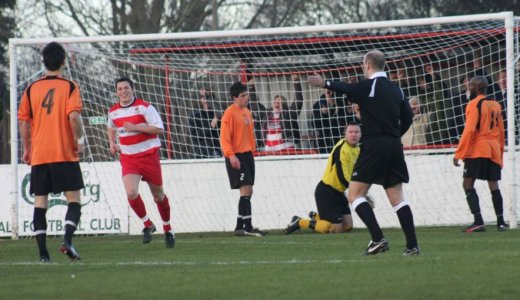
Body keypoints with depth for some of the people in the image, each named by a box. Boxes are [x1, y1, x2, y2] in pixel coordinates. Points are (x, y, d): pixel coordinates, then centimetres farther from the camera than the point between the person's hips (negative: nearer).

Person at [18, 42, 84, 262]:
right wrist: (79, 140, -2)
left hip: (38, 155, 3)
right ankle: (68, 240, -17)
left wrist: (26, 149, 16)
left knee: (40, 202, 5)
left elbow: (23, 121, 6)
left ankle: (43, 252, -1)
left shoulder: (32, 89, 6)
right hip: (65, 154, -3)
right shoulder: (69, 87, -3)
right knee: (74, 200, 3)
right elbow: (73, 116, -16)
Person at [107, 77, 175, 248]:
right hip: (128, 158, 3)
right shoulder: (113, 111, 6)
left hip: (149, 155, -3)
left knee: (158, 195, 8)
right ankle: (147, 225, 4)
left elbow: (159, 128, -14)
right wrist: (112, 143, 10)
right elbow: (111, 128, 28)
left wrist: (136, 127, -22)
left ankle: (168, 230, 28)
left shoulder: (144, 107, -9)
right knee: (131, 193, -19)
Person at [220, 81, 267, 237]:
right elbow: (225, 137, -14)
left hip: (247, 155, 9)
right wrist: (231, 155, -23)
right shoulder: (230, 113, -10)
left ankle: (240, 227, 14)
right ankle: (247, 227, -17)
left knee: (248, 192, 8)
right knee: (246, 190, -15)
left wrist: (252, 151, 18)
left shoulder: (247, 113, 15)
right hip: (236, 156, -9)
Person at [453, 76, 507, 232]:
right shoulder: (496, 105, 15)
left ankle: (478, 221, -16)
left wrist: (458, 154, -13)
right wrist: (500, 155, 27)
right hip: (494, 150, 7)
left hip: (477, 150, -7)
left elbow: (469, 130, -14)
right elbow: (501, 132, 19)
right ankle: (501, 222, 4)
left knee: (468, 184, -5)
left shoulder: (474, 104, -7)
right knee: (494, 186, 9)